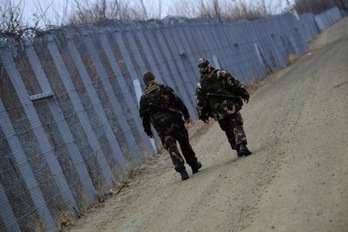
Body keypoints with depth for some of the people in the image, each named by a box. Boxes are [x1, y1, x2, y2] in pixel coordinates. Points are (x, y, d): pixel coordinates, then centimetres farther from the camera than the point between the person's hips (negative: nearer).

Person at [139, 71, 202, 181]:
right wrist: (186, 114, 4)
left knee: (171, 148, -2)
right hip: (175, 120, 0)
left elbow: (143, 115, 8)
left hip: (161, 127, 0)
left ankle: (181, 169, -18)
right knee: (184, 143, 15)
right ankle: (194, 165, 26)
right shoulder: (164, 88, 5)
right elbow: (178, 101, 0)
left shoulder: (144, 98, 7)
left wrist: (148, 131, 15)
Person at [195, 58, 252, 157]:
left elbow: (200, 102, 3)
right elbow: (235, 84, -4)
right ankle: (242, 145, -21)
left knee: (229, 131, 15)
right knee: (237, 127, -3)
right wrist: (244, 94, 6)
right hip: (231, 107, -2)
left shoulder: (200, 85, 2)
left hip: (218, 113, 2)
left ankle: (237, 149, 16)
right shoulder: (221, 74, -3)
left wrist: (202, 115, 11)